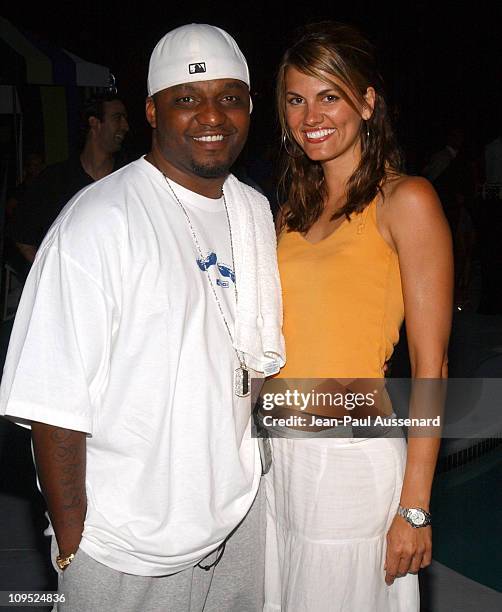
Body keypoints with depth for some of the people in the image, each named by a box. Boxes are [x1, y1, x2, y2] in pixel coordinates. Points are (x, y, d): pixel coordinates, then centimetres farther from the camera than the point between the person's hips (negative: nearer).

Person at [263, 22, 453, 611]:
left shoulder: (405, 200, -8)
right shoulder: (291, 213, 12)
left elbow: (430, 364, -12)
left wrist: (414, 507, -14)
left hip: (352, 457, -6)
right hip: (276, 453, 6)